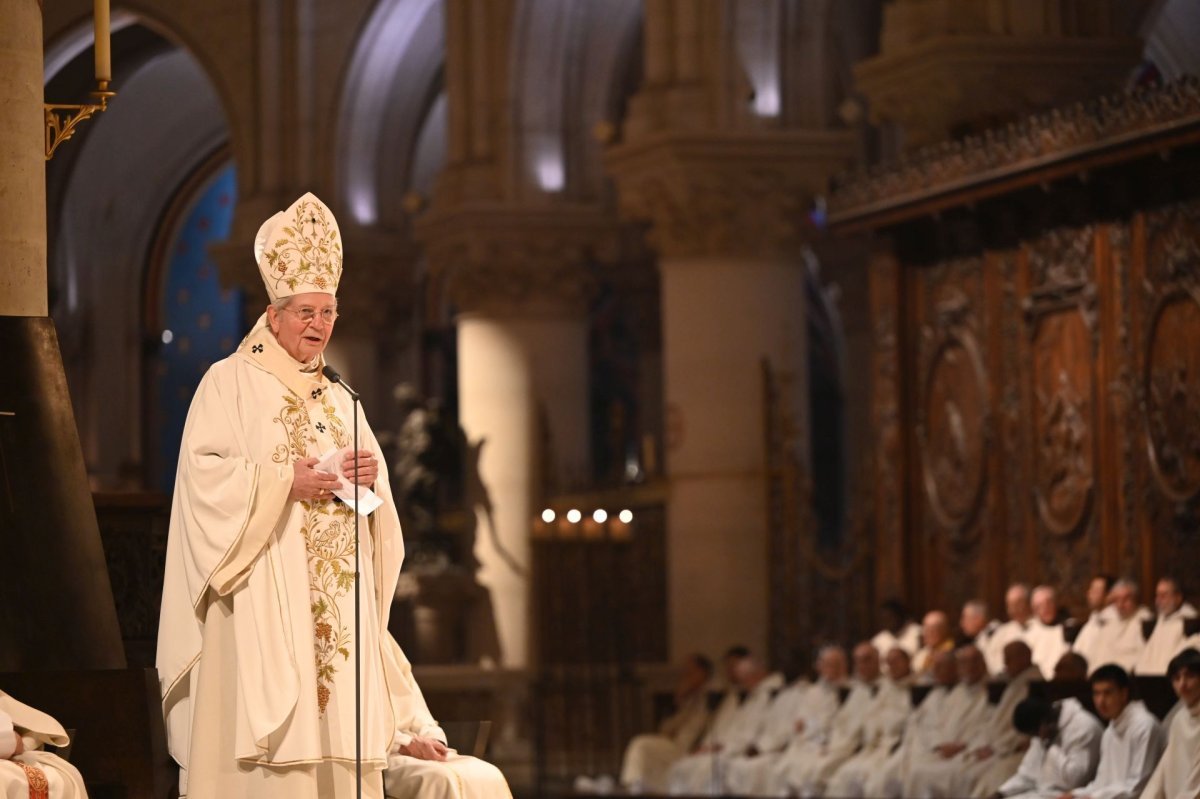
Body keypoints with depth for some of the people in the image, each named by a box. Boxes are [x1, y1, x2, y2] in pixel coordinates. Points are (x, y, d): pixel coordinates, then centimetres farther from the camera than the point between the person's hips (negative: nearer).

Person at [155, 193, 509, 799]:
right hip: (262, 598, -6)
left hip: (335, 594, 6)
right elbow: (203, 471, -10)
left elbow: (374, 505, 21)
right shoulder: (231, 383, 3)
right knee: (267, 740, -13)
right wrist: (286, 483, -15)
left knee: (338, 733, -1)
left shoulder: (339, 401, 21)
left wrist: (368, 478, -1)